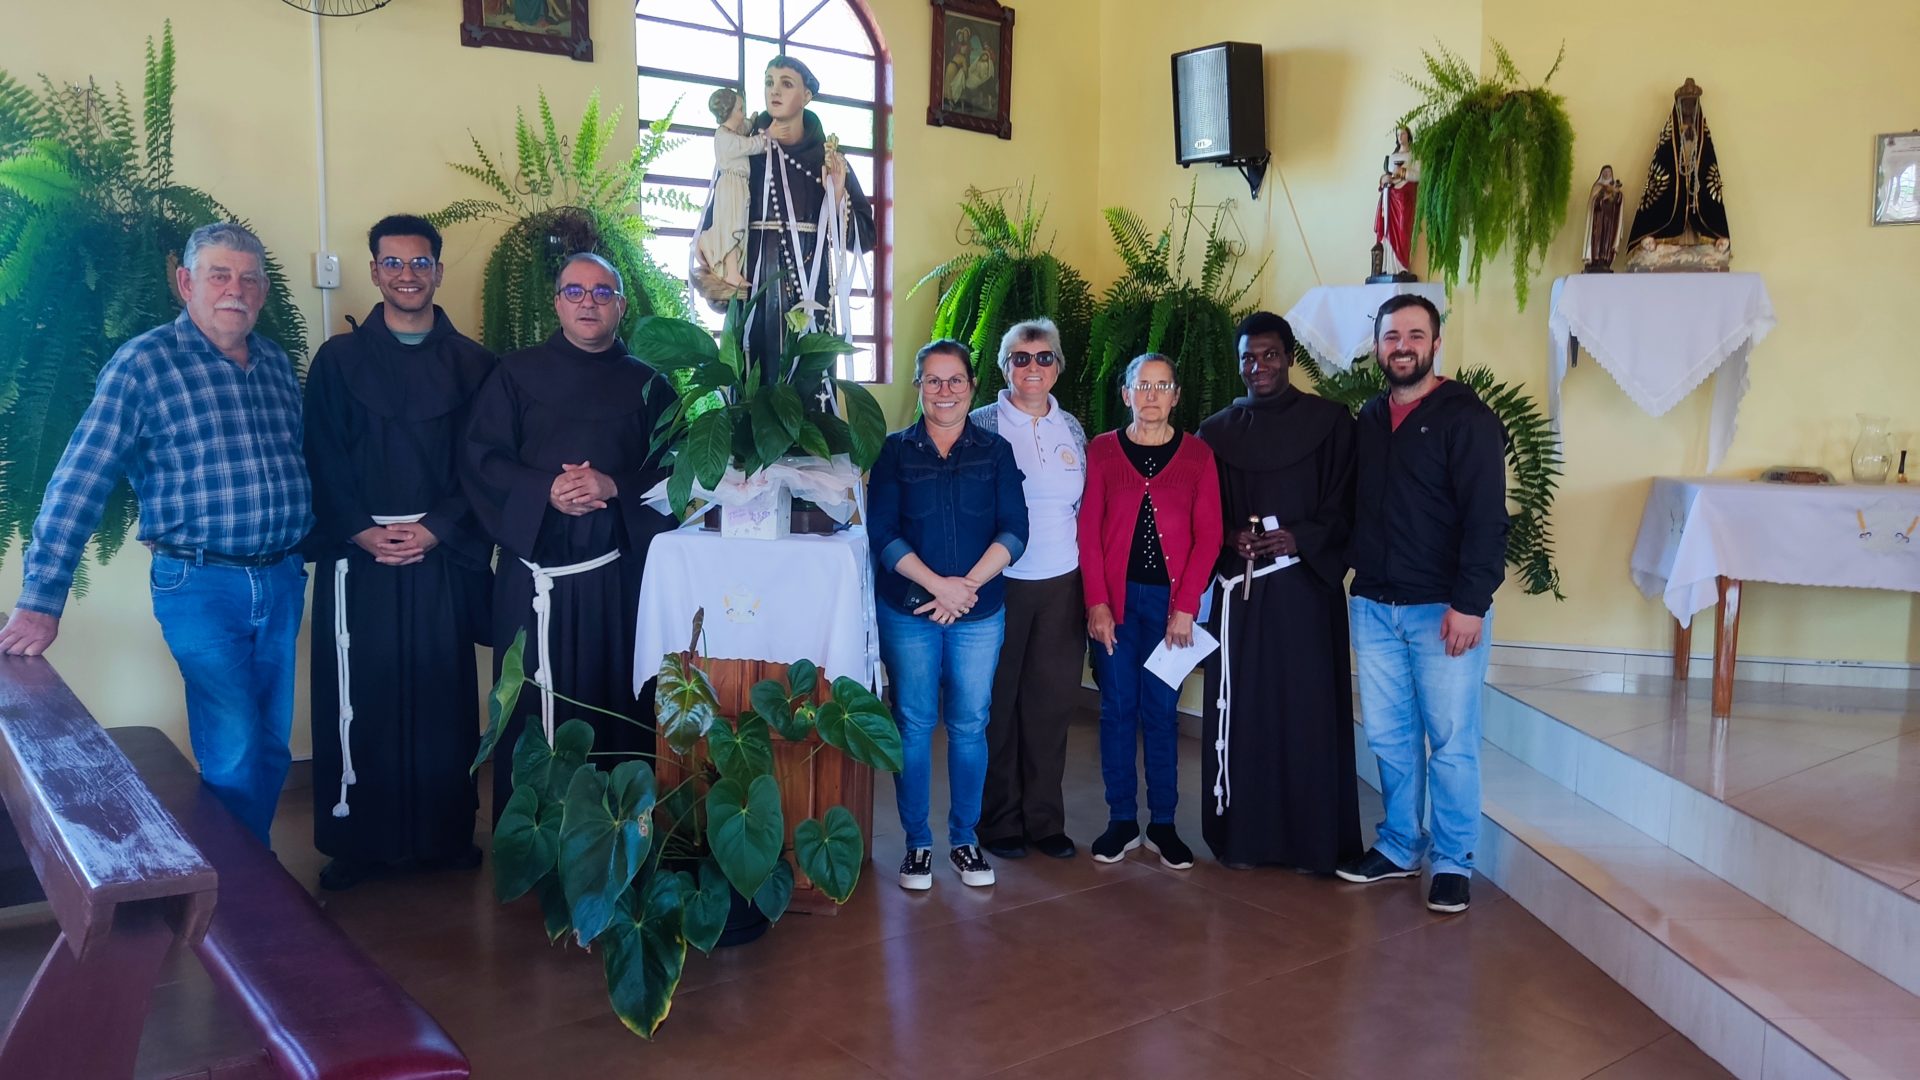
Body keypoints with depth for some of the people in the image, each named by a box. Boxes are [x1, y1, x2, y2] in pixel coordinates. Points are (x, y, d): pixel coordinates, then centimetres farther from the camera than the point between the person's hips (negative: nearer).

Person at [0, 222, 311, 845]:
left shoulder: (277, 365, 8)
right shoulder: (143, 365, -8)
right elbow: (79, 484, -12)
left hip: (282, 581, 5)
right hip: (201, 586, -5)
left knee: (272, 747, 12)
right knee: (234, 754, -4)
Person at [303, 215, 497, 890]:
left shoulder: (471, 364, 7)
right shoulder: (338, 360, 6)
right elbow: (322, 462, 1)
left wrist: (434, 530, -9)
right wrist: (362, 533, -11)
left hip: (444, 559, 0)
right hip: (358, 558, 0)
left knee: (442, 697, 5)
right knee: (357, 702, 3)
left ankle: (446, 834, 17)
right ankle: (353, 841, 15)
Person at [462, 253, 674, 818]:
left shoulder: (647, 384, 10)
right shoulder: (517, 374, 7)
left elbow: (671, 470, 3)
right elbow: (480, 460, 0)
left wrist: (614, 487, -15)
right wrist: (545, 491, -16)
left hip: (620, 570, 1)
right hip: (536, 566, -1)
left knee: (617, 702, 3)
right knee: (534, 707, 1)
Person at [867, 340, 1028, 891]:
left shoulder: (995, 452, 6)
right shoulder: (896, 450, 3)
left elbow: (1013, 531, -1)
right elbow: (882, 532, -4)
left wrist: (968, 585, -14)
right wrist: (939, 585, -15)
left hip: (980, 612, 1)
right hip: (908, 611, -1)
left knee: (970, 725, 7)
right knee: (914, 724, 4)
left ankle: (965, 838, 21)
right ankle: (917, 842, 17)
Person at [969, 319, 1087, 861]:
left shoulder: (1072, 429, 10)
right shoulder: (980, 425, -3)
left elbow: (1086, 507, 15)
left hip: (1062, 584, 3)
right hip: (1000, 582, -3)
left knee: (1052, 702, 7)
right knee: (998, 703, 4)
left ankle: (1045, 818, 19)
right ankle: (1000, 820, 17)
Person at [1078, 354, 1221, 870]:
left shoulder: (1197, 455, 4)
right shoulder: (1101, 451, 4)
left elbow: (1208, 535, 0)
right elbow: (1088, 532, 0)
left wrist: (1185, 606, -7)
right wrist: (1097, 603, -7)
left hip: (1169, 600, 0)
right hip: (1115, 598, 0)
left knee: (1161, 710, 3)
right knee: (1117, 708, 4)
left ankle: (1162, 823, 15)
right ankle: (1121, 820, 15)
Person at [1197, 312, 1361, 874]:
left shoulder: (1329, 421, 3)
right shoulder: (1216, 431, 10)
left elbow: (1345, 506, 0)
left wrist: (1299, 539, -15)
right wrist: (1229, 538, -10)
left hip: (1306, 587, -2)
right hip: (1239, 589, 2)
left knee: (1308, 710, 0)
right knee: (1240, 708, 3)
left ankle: (1313, 840, 10)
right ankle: (1241, 833, 13)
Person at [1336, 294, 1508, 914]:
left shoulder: (1466, 419, -7)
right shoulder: (1367, 420, 12)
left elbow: (1485, 518, -13)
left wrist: (1470, 603, -18)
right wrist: (1351, 575, 8)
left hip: (1443, 608, -5)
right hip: (1373, 606, 5)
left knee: (1450, 741, 1)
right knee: (1388, 735, 11)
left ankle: (1452, 862, 14)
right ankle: (1398, 847, 25)